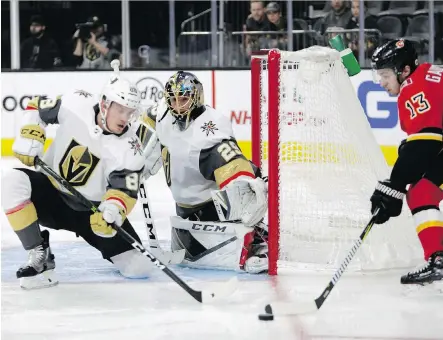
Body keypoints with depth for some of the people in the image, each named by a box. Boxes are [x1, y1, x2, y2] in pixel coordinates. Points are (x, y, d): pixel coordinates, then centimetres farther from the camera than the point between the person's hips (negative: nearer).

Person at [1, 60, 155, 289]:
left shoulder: (129, 148, -19)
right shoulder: (75, 106, -16)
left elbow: (125, 190, -22)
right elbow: (37, 107, 1)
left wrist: (112, 212, -42)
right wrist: (29, 137, -13)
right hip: (51, 192, 1)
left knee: (138, 268, -11)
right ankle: (40, 255, -19)